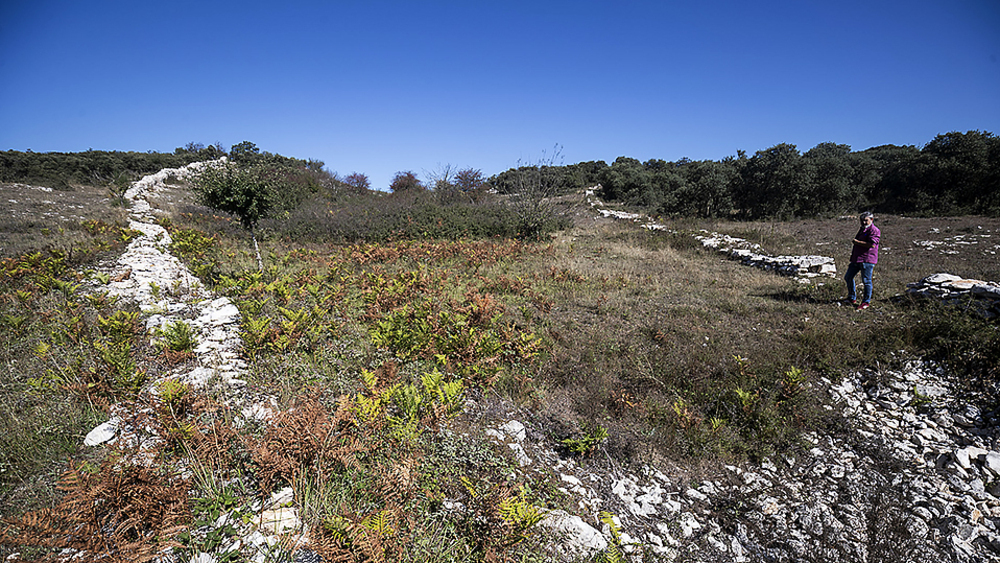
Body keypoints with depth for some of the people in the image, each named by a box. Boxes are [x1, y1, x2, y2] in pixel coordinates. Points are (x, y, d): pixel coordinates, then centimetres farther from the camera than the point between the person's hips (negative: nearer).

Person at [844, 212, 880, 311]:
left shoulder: (875, 230, -10)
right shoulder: (862, 229, 19)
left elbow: (871, 244, -22)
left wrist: (856, 242, -12)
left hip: (867, 260, -9)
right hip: (856, 259, 9)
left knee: (866, 281, -3)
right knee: (848, 277, 13)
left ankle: (866, 302, 8)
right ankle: (852, 298, 27)